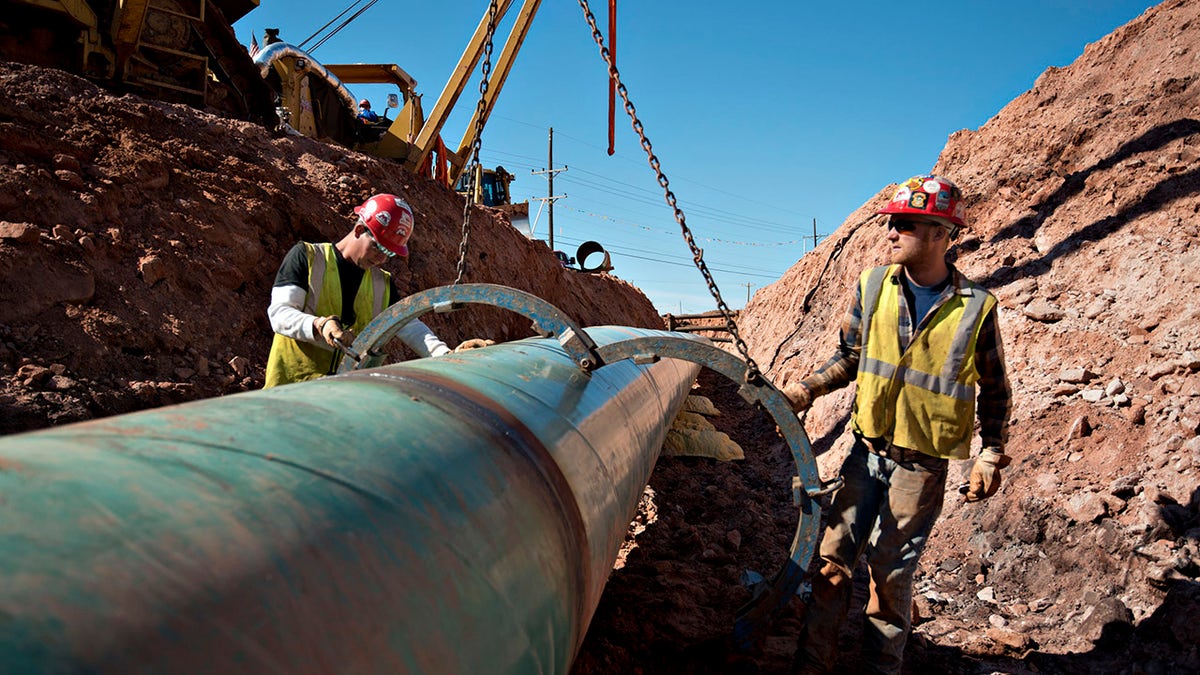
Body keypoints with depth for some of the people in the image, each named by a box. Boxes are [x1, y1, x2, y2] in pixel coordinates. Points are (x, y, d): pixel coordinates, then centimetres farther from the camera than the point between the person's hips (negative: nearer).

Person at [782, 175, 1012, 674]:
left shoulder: (975, 308, -8)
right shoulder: (872, 286, -2)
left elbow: (995, 391, 3)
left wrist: (991, 456, -1)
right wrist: (808, 389, -7)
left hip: (922, 463, -3)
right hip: (867, 451, 3)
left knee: (891, 572, 7)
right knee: (832, 559, 6)